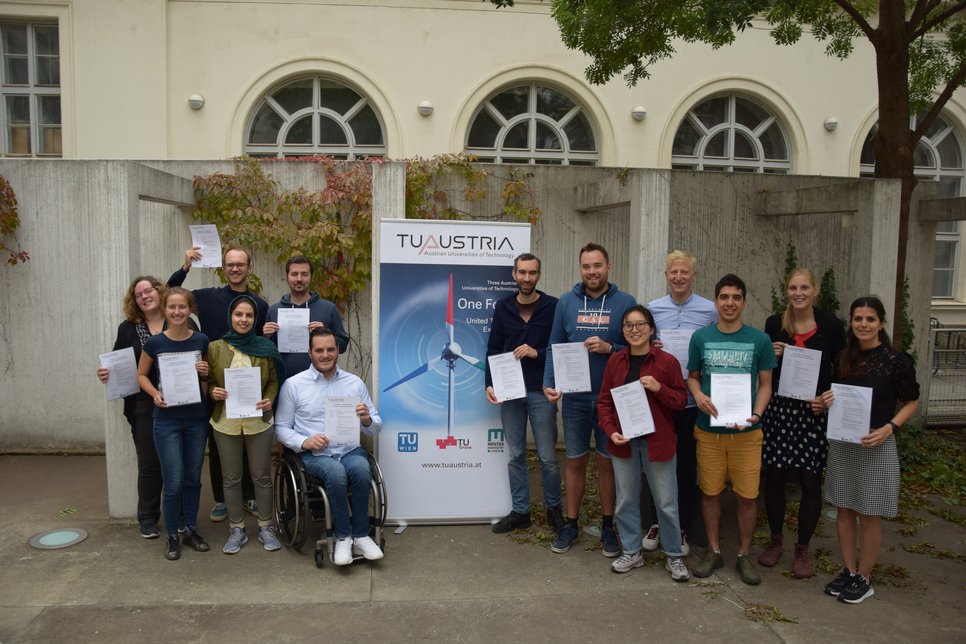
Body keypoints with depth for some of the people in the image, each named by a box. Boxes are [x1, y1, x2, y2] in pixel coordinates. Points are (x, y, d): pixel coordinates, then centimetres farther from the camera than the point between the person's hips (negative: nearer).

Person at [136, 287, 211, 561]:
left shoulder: (201, 341, -2)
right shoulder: (155, 342, -7)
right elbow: (141, 375, 7)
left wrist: (205, 374, -13)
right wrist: (155, 394, -10)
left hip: (197, 419, 2)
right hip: (167, 420, -2)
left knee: (193, 478, 12)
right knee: (174, 482, -1)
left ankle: (190, 529, 27)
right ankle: (172, 536, 16)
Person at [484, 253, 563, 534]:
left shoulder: (553, 307, -3)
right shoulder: (503, 307, 6)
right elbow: (493, 349, 8)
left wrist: (537, 353, -17)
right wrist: (490, 383, -2)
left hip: (541, 392, -3)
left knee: (548, 458, 5)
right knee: (515, 456, 10)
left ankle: (554, 508, 24)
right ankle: (519, 511, 23)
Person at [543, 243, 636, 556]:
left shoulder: (625, 302, -2)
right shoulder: (566, 301, 2)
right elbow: (554, 347, 3)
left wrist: (610, 348, -17)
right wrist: (549, 384, -8)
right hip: (575, 397, 1)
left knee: (607, 462, 10)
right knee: (575, 461, 12)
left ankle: (607, 526, 26)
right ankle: (571, 524, 26)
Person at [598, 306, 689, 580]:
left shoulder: (668, 361, -6)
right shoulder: (615, 361, 2)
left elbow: (681, 401, -3)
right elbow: (604, 401, 5)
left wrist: (659, 388, -21)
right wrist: (610, 431, -8)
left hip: (657, 441, -3)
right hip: (623, 441, 3)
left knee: (666, 502, 7)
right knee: (626, 500, 12)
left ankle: (674, 556, 25)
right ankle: (632, 552, 29)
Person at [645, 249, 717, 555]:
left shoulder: (709, 310, 0)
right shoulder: (652, 308, 3)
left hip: (693, 401, -1)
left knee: (687, 465, 9)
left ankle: (682, 527, 24)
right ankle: (657, 522, 27)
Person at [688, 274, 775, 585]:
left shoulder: (759, 340, -1)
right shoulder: (701, 337, 2)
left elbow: (765, 384, 3)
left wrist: (756, 414, -13)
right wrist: (698, 396, -11)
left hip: (746, 431, -1)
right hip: (708, 428, 1)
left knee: (747, 495, 5)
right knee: (710, 492, 10)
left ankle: (744, 555, 24)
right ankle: (714, 551, 27)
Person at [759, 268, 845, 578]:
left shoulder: (830, 326, -2)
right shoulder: (774, 324, 1)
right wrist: (771, 357, -10)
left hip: (815, 412, -1)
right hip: (778, 409, 1)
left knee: (811, 481, 5)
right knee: (774, 477, 7)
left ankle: (803, 549, 21)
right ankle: (775, 541, 26)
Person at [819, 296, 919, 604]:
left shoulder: (896, 360, -10)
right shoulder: (844, 358, 5)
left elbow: (911, 402, -2)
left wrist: (889, 428, -17)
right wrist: (828, 400, -5)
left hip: (876, 446, -5)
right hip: (841, 443, 5)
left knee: (868, 516, 6)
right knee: (844, 511, 12)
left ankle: (864, 579, 21)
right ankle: (848, 571, 26)